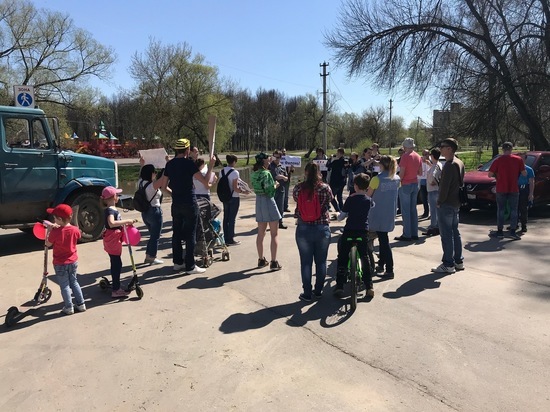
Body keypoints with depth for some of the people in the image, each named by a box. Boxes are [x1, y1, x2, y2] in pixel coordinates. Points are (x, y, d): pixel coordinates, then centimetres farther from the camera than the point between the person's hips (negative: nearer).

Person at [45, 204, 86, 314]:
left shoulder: (55, 232, -22)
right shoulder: (75, 229, -11)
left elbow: (48, 244, -6)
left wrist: (50, 230, 0)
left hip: (60, 264, -4)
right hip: (73, 261, 4)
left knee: (64, 285, 9)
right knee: (74, 282, 19)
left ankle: (69, 307, 16)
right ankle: (81, 304, 22)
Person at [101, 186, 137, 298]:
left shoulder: (112, 209, 13)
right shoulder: (110, 210, -18)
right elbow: (111, 223, -36)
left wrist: (126, 223, 11)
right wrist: (126, 221, -32)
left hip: (114, 240, 10)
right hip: (112, 241, -10)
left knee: (116, 264, 17)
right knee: (116, 264, -5)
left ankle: (117, 287, 28)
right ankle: (116, 290, 1)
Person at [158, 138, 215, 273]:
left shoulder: (170, 164, 7)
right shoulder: (189, 163, -12)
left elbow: (164, 186, 11)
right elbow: (205, 181, -16)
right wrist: (210, 166, -6)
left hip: (176, 204, 6)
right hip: (189, 204, -6)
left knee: (176, 233, 13)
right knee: (190, 235, 0)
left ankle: (177, 262, 22)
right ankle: (190, 266, 4)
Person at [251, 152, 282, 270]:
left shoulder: (253, 173, 4)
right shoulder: (266, 173, -18)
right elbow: (270, 191, -21)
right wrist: (275, 185, -2)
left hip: (258, 201, 7)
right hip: (268, 201, -7)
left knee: (261, 234, 15)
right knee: (274, 234, 1)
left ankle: (261, 260, 24)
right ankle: (274, 262, 1)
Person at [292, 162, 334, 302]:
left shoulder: (298, 188, -9)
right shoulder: (325, 188, -9)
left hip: (303, 229, 0)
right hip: (322, 228, 0)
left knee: (306, 262, 9)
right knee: (321, 261, 15)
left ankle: (307, 294, 16)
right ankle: (318, 290, 27)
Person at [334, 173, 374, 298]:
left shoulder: (350, 199, -6)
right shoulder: (369, 200, 4)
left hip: (349, 231, -3)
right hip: (363, 232, 3)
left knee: (342, 259, 6)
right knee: (365, 259, 13)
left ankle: (339, 286, 4)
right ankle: (369, 287, 9)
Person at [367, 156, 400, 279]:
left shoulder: (376, 179, -16)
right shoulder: (397, 179, 3)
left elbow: (367, 196, -10)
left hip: (378, 214, -6)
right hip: (390, 214, 6)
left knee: (383, 240, -2)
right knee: (383, 238, 20)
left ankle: (389, 270, -2)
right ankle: (381, 264, 30)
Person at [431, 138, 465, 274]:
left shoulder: (449, 165, -19)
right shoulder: (460, 163, 13)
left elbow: (444, 186, -21)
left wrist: (439, 202, -12)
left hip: (446, 205, -10)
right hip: (456, 203, 10)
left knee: (446, 234, -4)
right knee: (455, 232, 16)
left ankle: (448, 264, 1)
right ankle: (458, 261, 23)